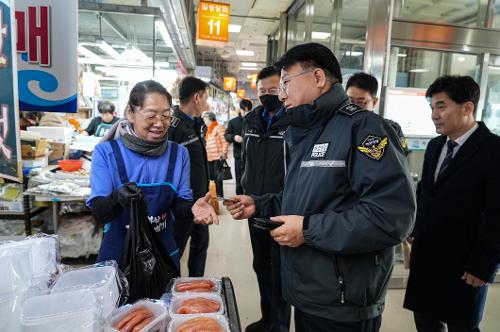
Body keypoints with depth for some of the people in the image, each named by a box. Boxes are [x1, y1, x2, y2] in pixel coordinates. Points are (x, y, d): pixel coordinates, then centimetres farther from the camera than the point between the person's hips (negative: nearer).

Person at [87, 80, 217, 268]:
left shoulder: (179, 154, -3)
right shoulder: (106, 152, -11)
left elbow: (179, 206, -2)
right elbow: (99, 213, -15)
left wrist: (192, 208, -24)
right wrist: (116, 199, -36)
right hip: (118, 257, -2)